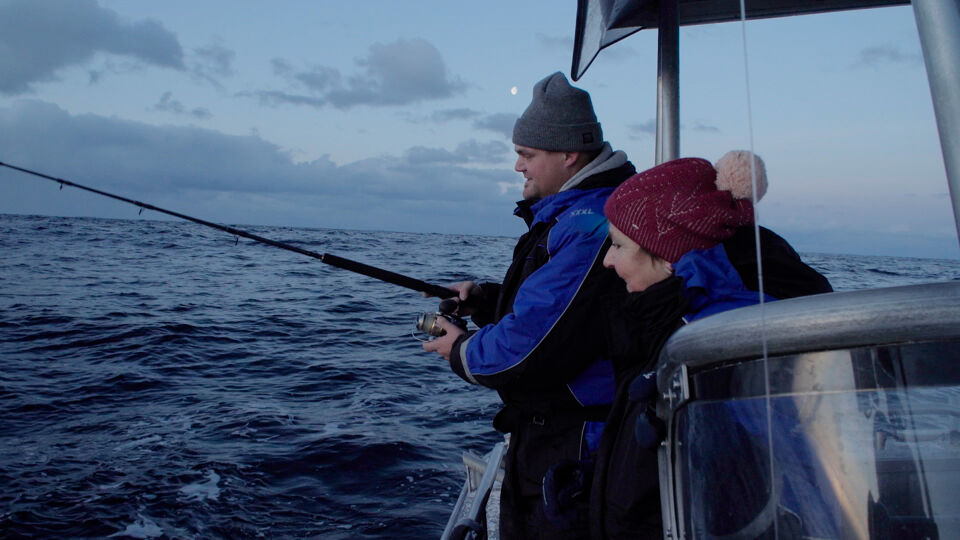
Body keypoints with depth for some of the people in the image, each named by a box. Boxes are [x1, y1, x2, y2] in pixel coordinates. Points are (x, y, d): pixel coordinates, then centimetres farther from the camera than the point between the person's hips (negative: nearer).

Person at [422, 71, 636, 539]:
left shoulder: (590, 224, -25)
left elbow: (535, 348, -29)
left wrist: (462, 352, -10)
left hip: (570, 446, -11)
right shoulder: (567, 213, 12)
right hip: (548, 430, 11)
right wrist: (483, 299, 5)